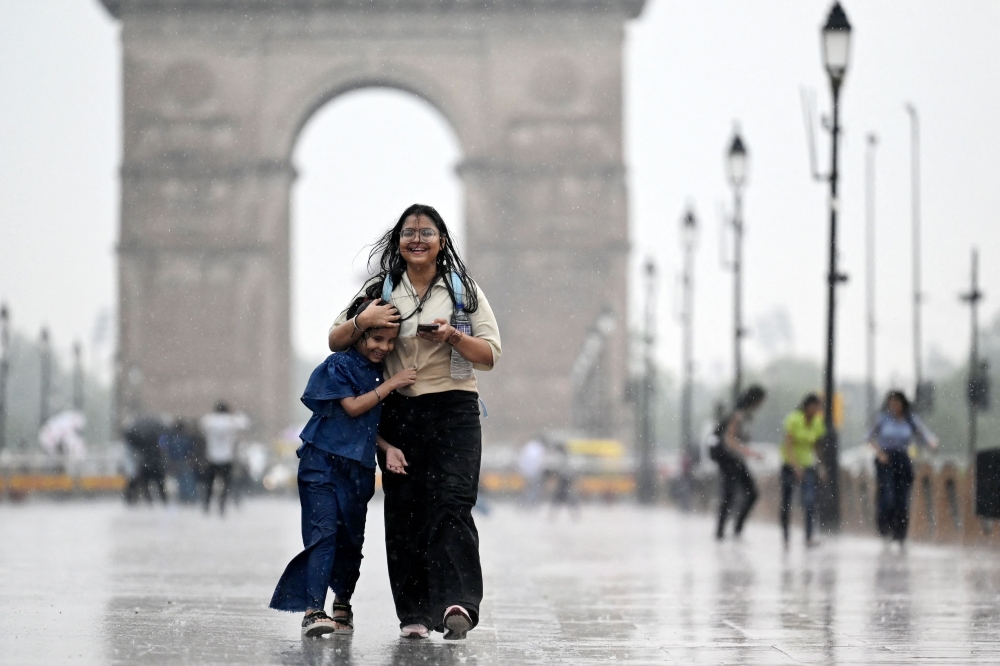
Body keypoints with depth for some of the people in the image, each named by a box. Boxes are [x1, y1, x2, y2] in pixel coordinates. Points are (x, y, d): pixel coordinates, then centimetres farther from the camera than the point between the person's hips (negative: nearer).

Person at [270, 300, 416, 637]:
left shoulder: (378, 372, 13)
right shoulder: (338, 365, -6)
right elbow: (353, 407, -15)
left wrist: (389, 448, 0)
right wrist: (391, 384, -13)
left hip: (358, 469, 6)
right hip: (322, 461, -6)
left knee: (351, 540, 11)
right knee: (324, 533, -16)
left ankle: (342, 605, 29)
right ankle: (313, 610, -21)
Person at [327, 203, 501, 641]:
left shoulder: (464, 292, 8)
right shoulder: (381, 291, 13)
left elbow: (491, 355, 3)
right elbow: (335, 343, 14)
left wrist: (452, 335, -15)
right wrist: (362, 321, -6)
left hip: (453, 412, -3)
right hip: (398, 413, 3)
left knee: (450, 504, -16)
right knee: (403, 511, -1)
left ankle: (457, 602, -27)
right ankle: (413, 612, 2)